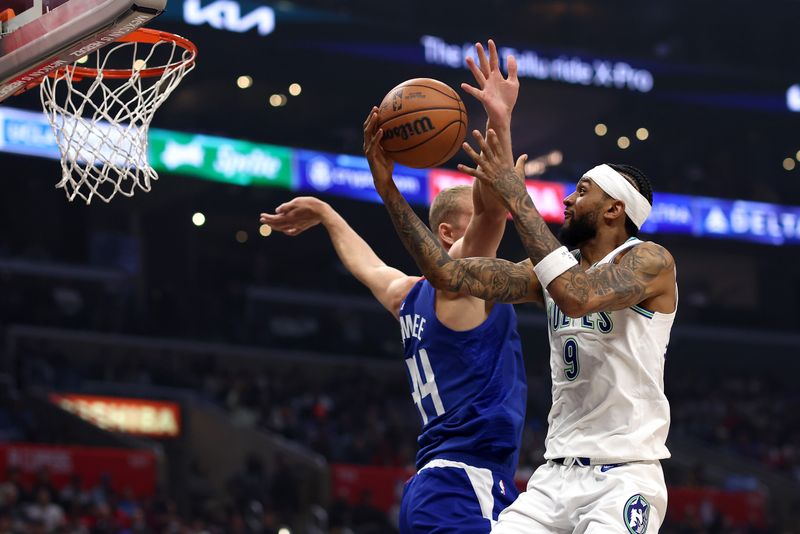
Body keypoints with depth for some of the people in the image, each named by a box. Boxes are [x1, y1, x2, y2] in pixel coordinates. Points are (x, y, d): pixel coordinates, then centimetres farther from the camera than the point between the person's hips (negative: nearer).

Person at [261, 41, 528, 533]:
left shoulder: (409, 297, 21)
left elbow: (367, 264, 41)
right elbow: (491, 206, -21)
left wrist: (324, 212, 57)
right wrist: (500, 120, -28)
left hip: (431, 487, 10)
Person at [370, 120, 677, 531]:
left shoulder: (651, 261, -7)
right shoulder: (555, 265, 12)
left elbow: (577, 297, -27)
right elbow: (448, 274, 4)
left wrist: (516, 196, -24)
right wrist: (389, 191, -2)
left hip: (625, 478, -6)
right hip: (557, 476, 7)